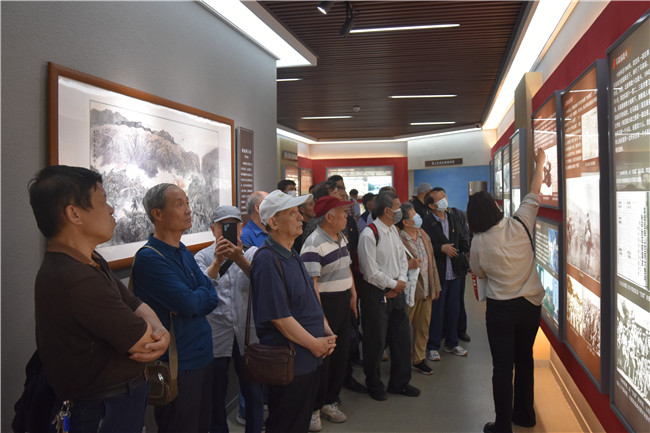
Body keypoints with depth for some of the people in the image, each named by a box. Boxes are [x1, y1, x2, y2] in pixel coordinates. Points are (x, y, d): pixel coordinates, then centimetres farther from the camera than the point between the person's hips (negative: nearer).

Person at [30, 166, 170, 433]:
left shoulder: (91, 262, 5)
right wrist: (155, 339, -3)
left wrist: (160, 332, -16)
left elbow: (137, 306, 4)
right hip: (105, 411, -9)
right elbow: (144, 342, -26)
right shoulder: (78, 281, -30)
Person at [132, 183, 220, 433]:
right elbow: (190, 304, -25)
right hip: (177, 363, -8)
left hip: (202, 355, 8)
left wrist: (190, 301, -16)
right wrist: (202, 294, -4)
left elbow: (212, 298, 4)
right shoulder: (149, 258, -19)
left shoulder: (183, 252, 9)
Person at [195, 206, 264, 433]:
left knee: (253, 393, 11)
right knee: (216, 396, 14)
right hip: (215, 337, 0)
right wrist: (217, 262, -34)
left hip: (248, 335, 0)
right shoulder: (203, 257, 0)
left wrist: (240, 259, -36)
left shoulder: (252, 253, 1)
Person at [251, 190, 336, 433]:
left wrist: (326, 332, 4)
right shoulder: (267, 260, -21)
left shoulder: (292, 256, 11)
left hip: (309, 358, 9)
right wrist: (314, 344, -15)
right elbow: (278, 316, -24)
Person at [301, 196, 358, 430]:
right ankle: (312, 409, 21)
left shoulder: (342, 238, 10)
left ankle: (330, 401, 33)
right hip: (324, 305, -9)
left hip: (343, 303, 9)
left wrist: (353, 295, 13)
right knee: (320, 359, 3)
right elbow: (311, 283, -23)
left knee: (341, 354, 16)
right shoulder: (313, 245, -20)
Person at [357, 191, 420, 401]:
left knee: (402, 338, 14)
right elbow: (372, 273, -20)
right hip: (377, 294, -8)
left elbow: (402, 260, 14)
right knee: (376, 342, 6)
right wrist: (394, 284, -8)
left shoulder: (394, 231, 9)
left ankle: (399, 383, 31)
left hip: (396, 291, 8)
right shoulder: (369, 235, -18)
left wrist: (401, 282, -3)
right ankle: (374, 385, 26)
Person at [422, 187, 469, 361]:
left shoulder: (453, 218, 9)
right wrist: (441, 248, -22)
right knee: (436, 311, 1)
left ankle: (452, 343, 31)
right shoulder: (426, 222, -13)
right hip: (437, 273, -6)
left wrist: (468, 250, -2)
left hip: (454, 272, 7)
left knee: (453, 309, 15)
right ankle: (432, 347, 15)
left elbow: (461, 239, 15)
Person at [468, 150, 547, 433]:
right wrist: (540, 164, 17)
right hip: (531, 303, 4)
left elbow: (478, 272, 3)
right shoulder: (520, 225, -9)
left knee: (503, 365, 4)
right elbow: (534, 196, 6)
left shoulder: (479, 242, -13)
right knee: (524, 358, 19)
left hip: (501, 308, -3)